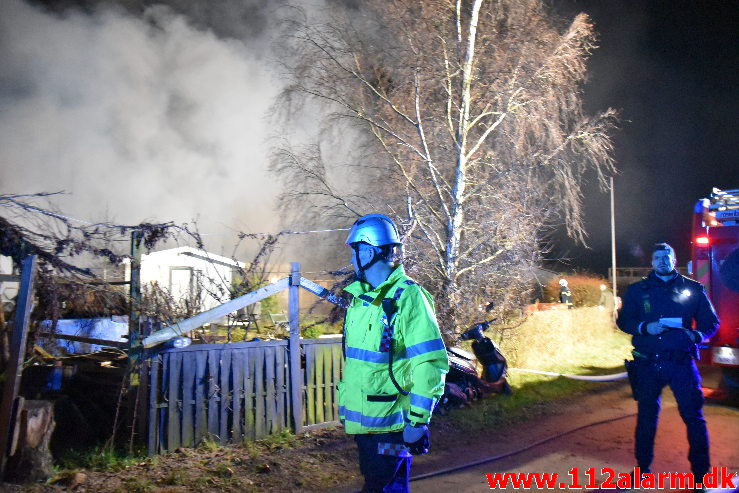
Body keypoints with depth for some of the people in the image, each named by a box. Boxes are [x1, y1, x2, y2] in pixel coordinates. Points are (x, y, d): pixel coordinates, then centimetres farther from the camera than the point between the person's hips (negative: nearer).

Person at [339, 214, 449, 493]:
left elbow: (431, 363, -20)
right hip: (361, 419, 8)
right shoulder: (360, 297, 10)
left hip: (390, 423, -8)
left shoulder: (408, 297, -16)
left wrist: (418, 420, -20)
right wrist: (345, 401, 20)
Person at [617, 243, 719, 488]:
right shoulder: (637, 290, 7)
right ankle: (643, 466, 25)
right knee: (646, 417, 11)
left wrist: (696, 335, -14)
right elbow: (623, 321, 6)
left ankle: (701, 472, 11)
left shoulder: (692, 289, 6)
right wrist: (645, 327, -13)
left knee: (693, 415, -2)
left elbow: (711, 321, 7)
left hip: (681, 362, -1)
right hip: (648, 364, 1)